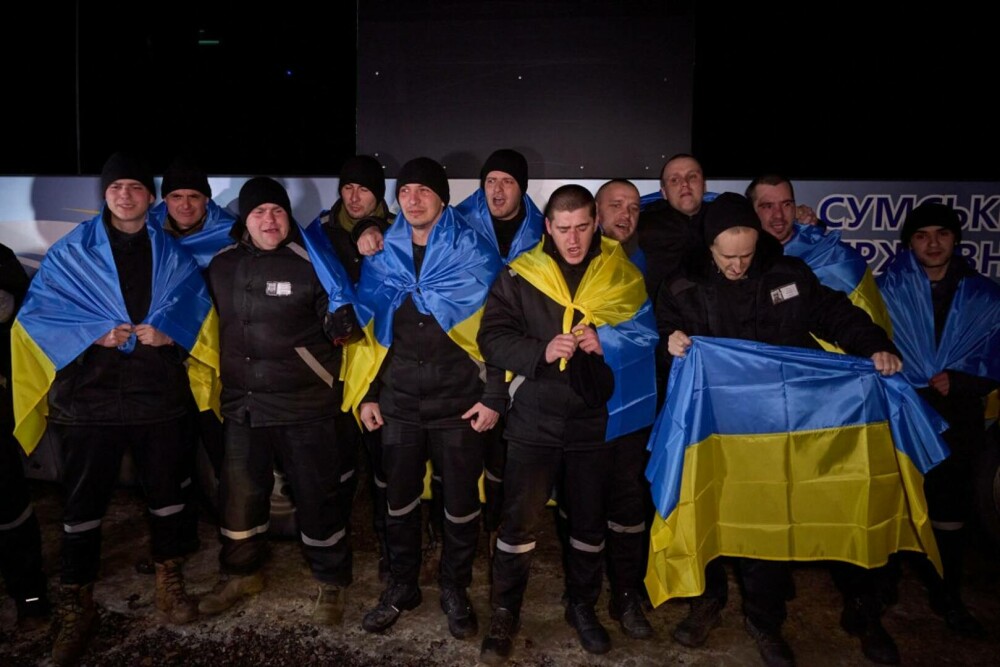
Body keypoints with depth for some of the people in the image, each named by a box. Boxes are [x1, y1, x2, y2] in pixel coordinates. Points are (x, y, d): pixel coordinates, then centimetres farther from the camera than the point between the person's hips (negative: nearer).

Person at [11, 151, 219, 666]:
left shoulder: (171, 253, 8)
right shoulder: (71, 251, 2)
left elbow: (195, 304, 4)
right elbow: (37, 309, -3)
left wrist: (168, 330, -15)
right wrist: (94, 333, -16)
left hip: (159, 393, 2)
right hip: (90, 395, -1)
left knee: (167, 491, 11)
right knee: (84, 502, 4)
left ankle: (169, 582, 30)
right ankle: (76, 605, 20)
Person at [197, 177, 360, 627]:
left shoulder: (311, 264, -9)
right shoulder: (221, 267, 6)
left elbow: (341, 325, -6)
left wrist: (342, 323, -26)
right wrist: (221, 382, 18)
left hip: (305, 405, -4)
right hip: (242, 404, 5)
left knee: (316, 496, 5)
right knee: (239, 494, 16)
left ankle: (331, 583, 24)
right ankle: (241, 572, 39)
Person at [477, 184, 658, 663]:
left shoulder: (621, 274, 2)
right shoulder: (519, 276, -1)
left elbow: (647, 336, 7)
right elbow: (492, 337, -6)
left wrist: (607, 343, -14)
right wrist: (541, 351, -23)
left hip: (595, 419, 2)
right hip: (534, 419, -1)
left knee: (589, 521, 15)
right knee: (519, 521, 3)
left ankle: (582, 607, 37)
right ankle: (504, 614, 23)